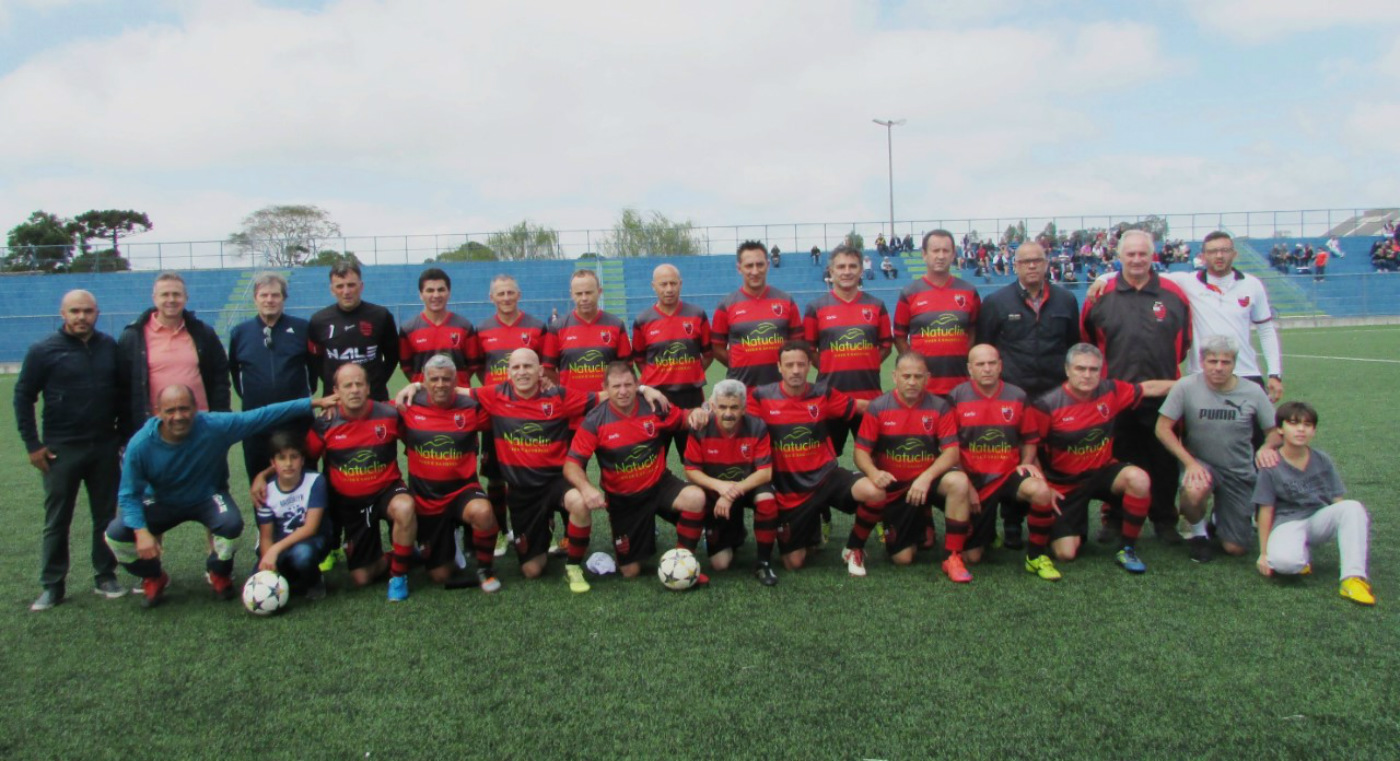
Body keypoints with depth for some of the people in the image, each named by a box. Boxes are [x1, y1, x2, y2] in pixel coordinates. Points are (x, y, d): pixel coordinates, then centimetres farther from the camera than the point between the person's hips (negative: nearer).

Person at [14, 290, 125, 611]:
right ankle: (52, 585, 16)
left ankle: (106, 577, 20)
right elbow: (23, 397, 0)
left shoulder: (110, 347, 4)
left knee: (106, 515, 9)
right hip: (61, 450, -2)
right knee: (57, 521, 6)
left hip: (105, 448, 3)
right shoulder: (44, 350, -4)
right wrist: (33, 445, -4)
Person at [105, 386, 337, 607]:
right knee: (116, 533, -21)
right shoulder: (140, 444, -26)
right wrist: (141, 531, -34)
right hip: (161, 502, 1)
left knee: (231, 523, -33)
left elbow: (264, 416, -26)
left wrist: (313, 403, -28)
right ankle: (153, 578, 13)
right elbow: (129, 495, -18)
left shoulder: (214, 426, -29)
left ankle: (219, 574, 3)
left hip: (207, 497, -1)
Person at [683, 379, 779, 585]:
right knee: (719, 563, -9)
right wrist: (720, 486, -31)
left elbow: (765, 472, -19)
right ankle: (733, 536, 30)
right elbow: (691, 471, -13)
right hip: (715, 492, 0)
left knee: (767, 500, -38)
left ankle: (763, 563, -15)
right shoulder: (701, 430, -17)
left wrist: (733, 492, -30)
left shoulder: (757, 428, -18)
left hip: (748, 487, 0)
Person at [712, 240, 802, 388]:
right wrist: (741, 367, -2)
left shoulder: (786, 302, 4)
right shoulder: (726, 305, -1)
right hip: (741, 388, -1)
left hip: (780, 386, 2)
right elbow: (717, 348, 5)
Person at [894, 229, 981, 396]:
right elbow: (899, 336, 6)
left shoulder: (969, 292, 7)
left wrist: (969, 362, 3)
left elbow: (975, 333, 14)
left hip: (960, 382, 2)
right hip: (922, 382, -2)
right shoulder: (909, 293, 0)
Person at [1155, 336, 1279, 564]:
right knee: (1195, 490, -40)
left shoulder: (1253, 392, -7)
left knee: (1236, 548, -2)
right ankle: (1198, 533, -3)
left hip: (1239, 473, 2)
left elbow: (1274, 431, 3)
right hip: (1201, 464, -2)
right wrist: (1190, 463, -22)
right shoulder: (1186, 387, -14)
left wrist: (1266, 448, -21)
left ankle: (1220, 516, 36)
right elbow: (1163, 428, -12)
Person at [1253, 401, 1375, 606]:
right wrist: (1264, 553, -4)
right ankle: (1303, 552, 3)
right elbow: (1266, 511, -5)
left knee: (1353, 507, -28)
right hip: (1287, 522, -4)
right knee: (1283, 561, -36)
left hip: (1319, 519, 4)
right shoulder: (1271, 467, -7)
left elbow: (1337, 500, 5)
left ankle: (1353, 578, -30)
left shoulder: (1323, 461, 4)